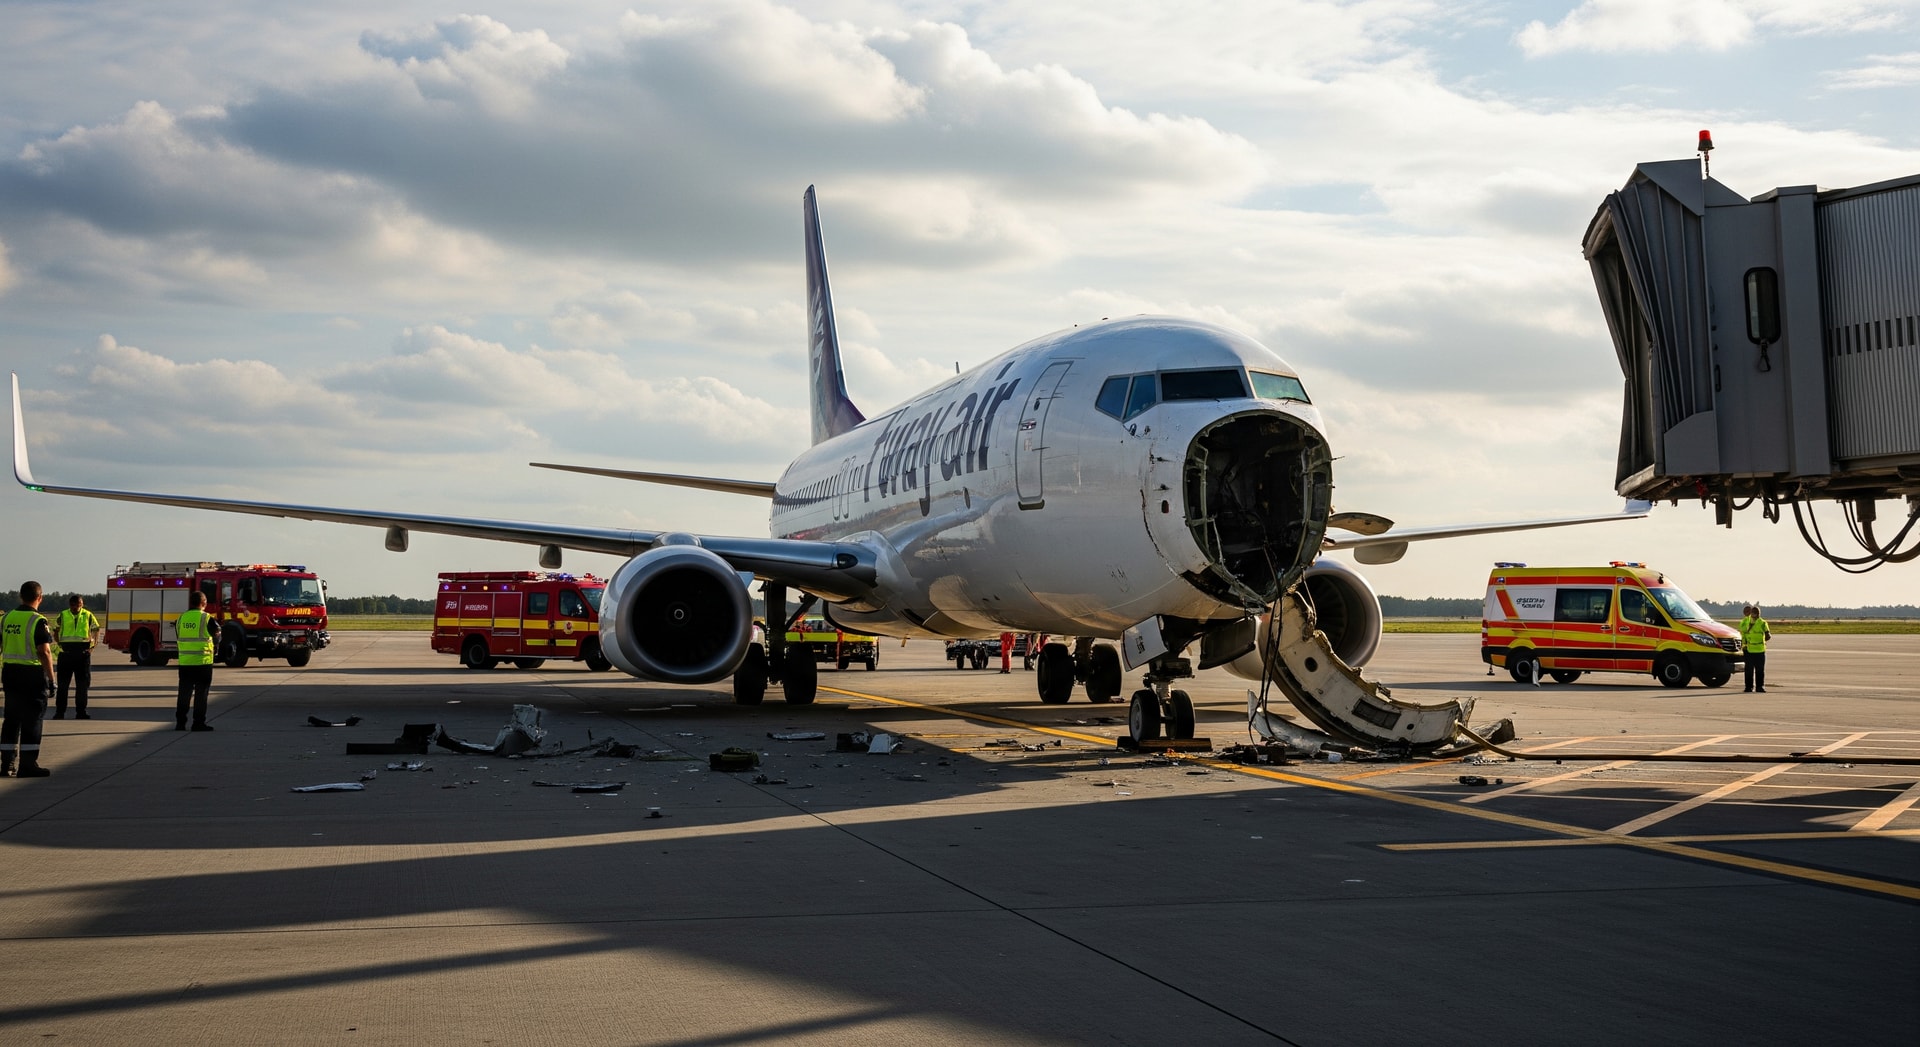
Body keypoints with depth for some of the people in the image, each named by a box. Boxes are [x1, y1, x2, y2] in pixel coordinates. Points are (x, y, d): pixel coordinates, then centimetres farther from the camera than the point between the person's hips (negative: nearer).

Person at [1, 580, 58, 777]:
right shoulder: (38, 621, -13)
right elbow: (44, 652, -18)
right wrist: (51, 679, -13)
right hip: (32, 674, -6)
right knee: (31, 720, -2)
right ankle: (28, 764, -2)